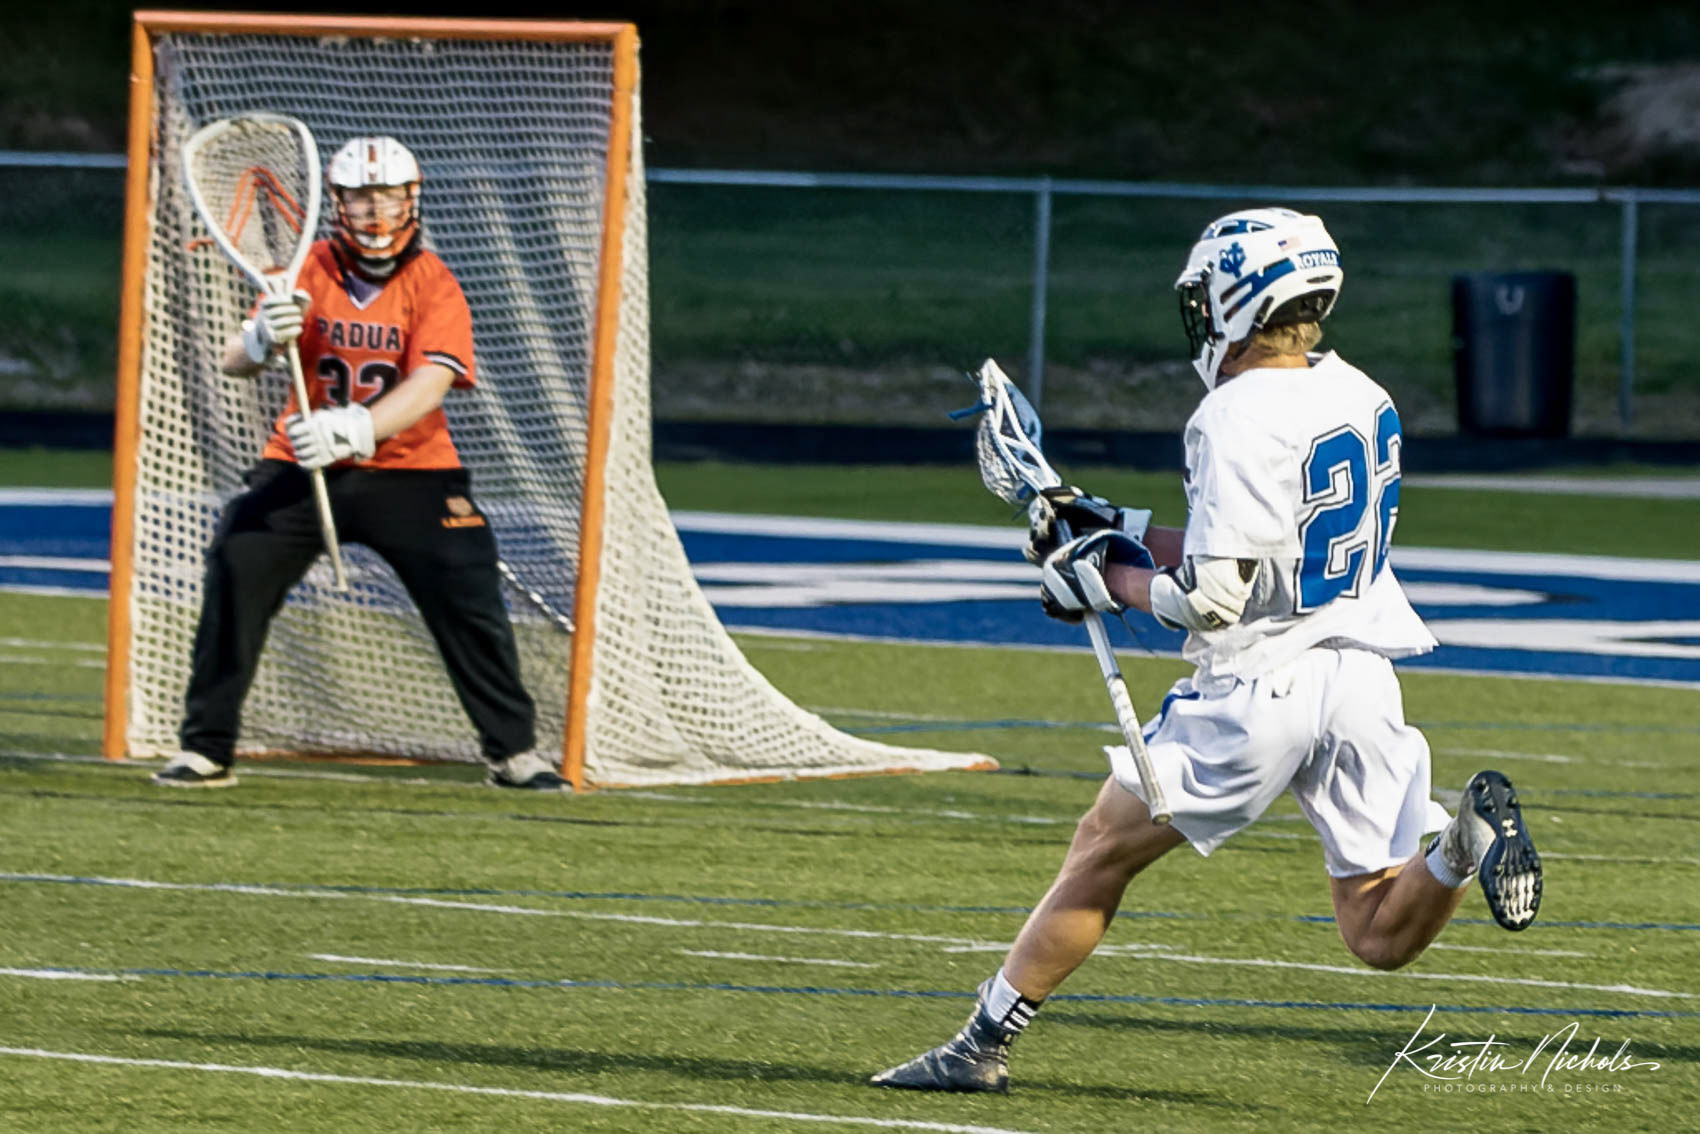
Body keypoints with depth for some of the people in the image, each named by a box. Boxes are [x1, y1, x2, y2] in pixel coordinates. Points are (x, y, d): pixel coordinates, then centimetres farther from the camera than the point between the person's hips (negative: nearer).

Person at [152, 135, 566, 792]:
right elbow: (233, 362, -11)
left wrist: (353, 430, -41)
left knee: (468, 598, -10)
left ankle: (513, 751, 7)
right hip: (301, 465, 1)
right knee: (234, 578, -13)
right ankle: (206, 749, -2)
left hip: (408, 471, -1)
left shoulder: (434, 285, -9)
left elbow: (430, 383, -25)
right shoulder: (309, 272, -4)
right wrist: (263, 340, -36)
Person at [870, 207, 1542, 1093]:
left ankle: (983, 1044, 18)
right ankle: (1462, 837, -21)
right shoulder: (1360, 398, 10)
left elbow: (1212, 596, -19)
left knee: (1103, 853, 11)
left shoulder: (1240, 419, -16)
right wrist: (1118, 530, 18)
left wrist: (1105, 580, -1)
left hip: (1260, 686, -7)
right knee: (1382, 937, 7)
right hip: (1363, 681, 7)